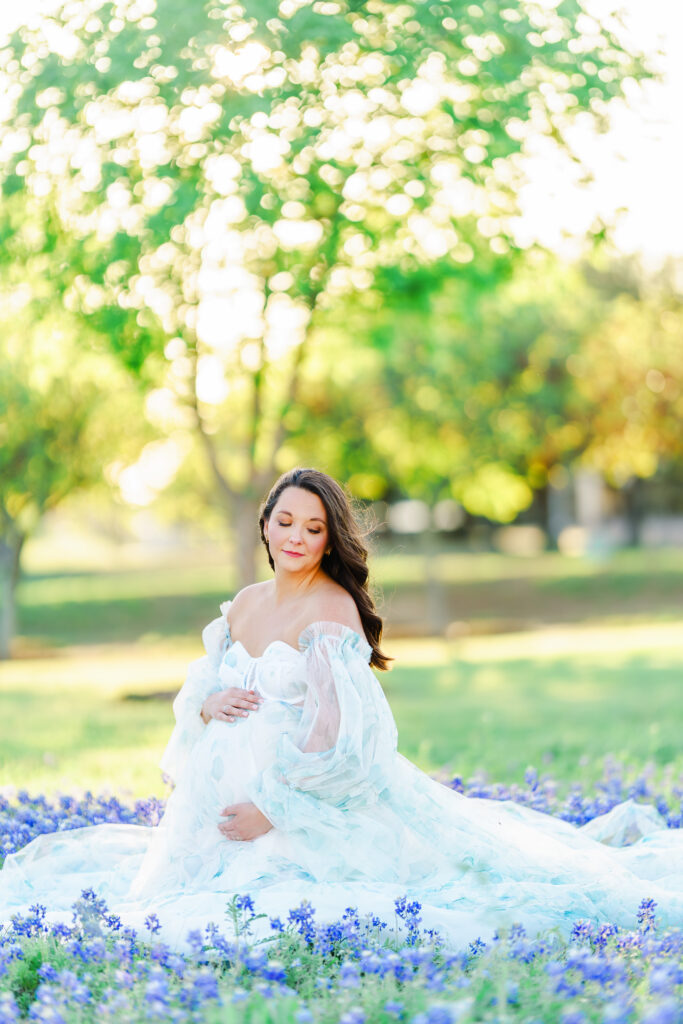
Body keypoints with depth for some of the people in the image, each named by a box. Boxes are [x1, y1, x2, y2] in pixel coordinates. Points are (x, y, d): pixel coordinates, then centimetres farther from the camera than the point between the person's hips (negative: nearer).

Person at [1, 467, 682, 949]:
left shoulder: (332, 610, -14)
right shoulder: (242, 605, 9)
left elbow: (336, 731, -23)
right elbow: (194, 696, 14)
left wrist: (272, 808, -25)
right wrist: (210, 706, -9)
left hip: (318, 799, -8)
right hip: (233, 789, 8)